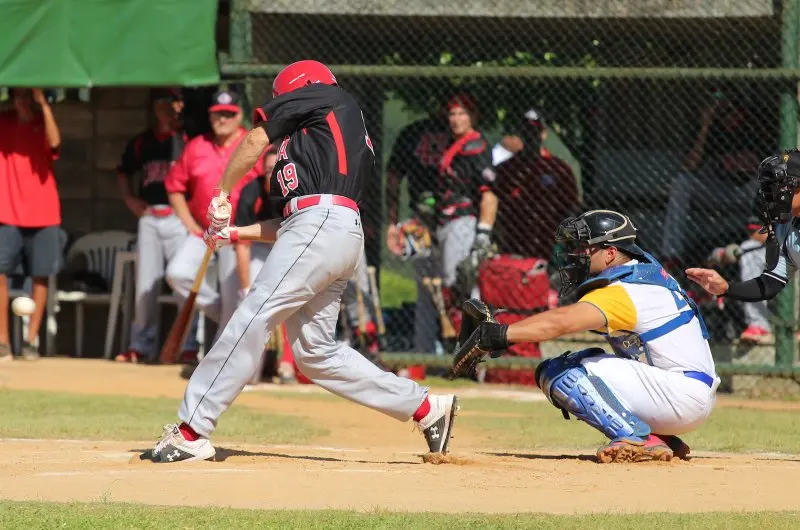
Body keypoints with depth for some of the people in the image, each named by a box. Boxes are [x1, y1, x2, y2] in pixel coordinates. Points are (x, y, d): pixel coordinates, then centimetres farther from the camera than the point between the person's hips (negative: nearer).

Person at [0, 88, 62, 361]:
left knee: (40, 276, 2)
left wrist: (43, 103, -22)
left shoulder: (43, 123, 2)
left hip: (43, 215, 0)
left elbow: (54, 142, -19)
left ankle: (31, 340, 10)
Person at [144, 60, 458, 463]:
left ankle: (191, 432, -20)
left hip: (322, 224, -10)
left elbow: (254, 141, 6)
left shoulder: (325, 97, 13)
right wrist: (234, 234, 29)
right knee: (314, 352, 11)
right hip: (342, 236, 10)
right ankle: (427, 408, 13)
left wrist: (222, 195, 16)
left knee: (251, 320, -14)